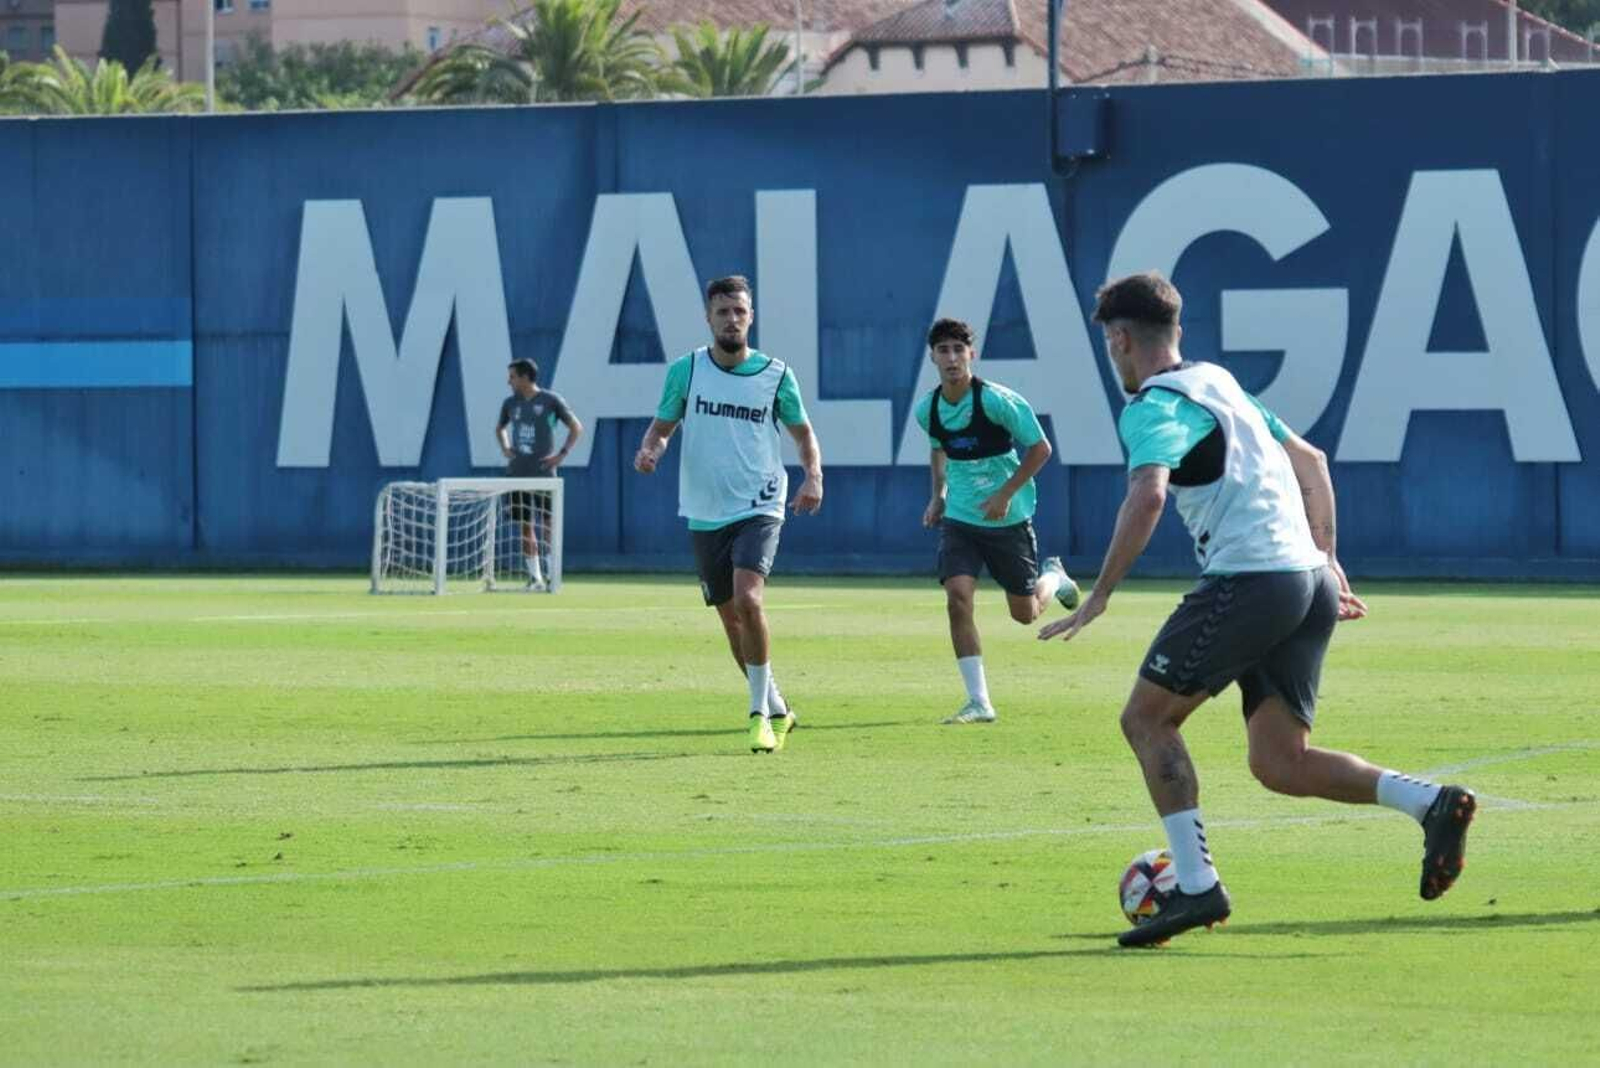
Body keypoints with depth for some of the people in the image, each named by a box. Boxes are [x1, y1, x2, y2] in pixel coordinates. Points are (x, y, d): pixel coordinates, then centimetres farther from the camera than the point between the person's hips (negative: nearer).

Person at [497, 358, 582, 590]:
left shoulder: (551, 400, -2)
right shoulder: (511, 403, 11)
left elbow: (576, 427, 3)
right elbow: (500, 428, 30)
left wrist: (562, 454, -6)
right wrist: (505, 448, 12)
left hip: (543, 473, -4)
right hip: (517, 473, 4)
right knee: (526, 526, 4)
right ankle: (535, 577, 8)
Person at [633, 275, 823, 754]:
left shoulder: (776, 374, -1)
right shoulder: (685, 370, 1)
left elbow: (803, 431, 12)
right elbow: (662, 425, 11)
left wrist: (813, 476, -6)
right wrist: (649, 449, -13)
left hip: (759, 508, -3)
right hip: (705, 513, 3)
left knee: (748, 599, -24)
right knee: (731, 618, 9)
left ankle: (761, 712, -15)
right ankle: (777, 709, 27)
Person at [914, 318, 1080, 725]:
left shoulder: (997, 400, -19)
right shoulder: (928, 408, -3)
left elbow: (1040, 448, -12)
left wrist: (1005, 494, -18)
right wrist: (939, 493, 9)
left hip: (1008, 518, -3)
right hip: (959, 519, 3)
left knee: (1025, 612, 9)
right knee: (958, 598, -17)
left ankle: (1054, 577, 46)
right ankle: (979, 702, -11)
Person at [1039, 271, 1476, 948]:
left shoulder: (1153, 409, -6)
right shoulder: (1220, 384, 23)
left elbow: (1148, 494, -24)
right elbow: (1311, 462, 29)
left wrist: (1100, 595, -21)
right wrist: (1327, 559, 31)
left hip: (1248, 580, -8)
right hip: (1310, 582, 8)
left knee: (1147, 718, 3)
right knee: (1278, 763, 6)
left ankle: (1196, 887, -5)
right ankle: (1431, 803, -11)